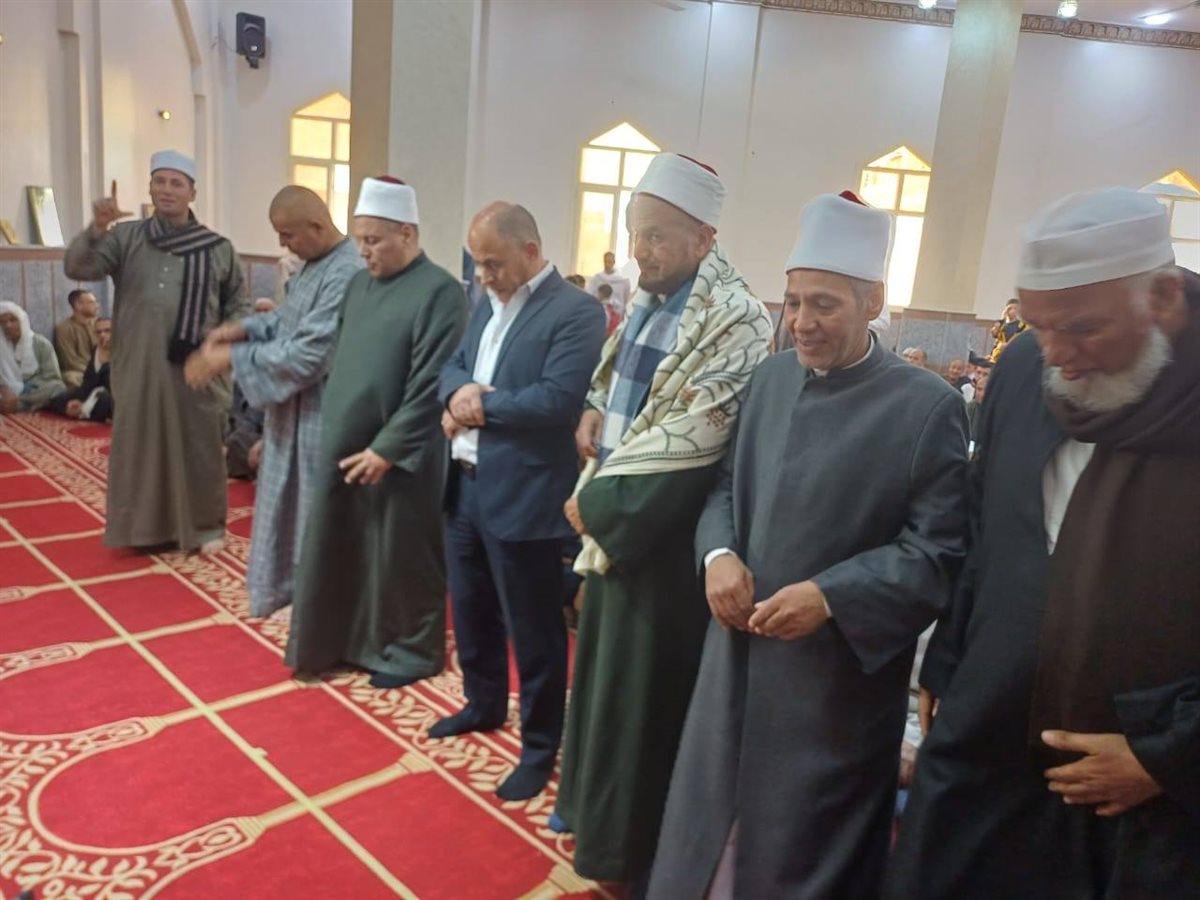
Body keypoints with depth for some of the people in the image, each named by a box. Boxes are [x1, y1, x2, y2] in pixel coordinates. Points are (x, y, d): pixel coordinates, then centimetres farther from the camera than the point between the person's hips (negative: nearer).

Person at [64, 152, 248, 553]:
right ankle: (147, 525, 23)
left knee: (200, 448, 6)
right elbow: (77, 268, -7)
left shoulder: (218, 248, 3)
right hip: (139, 366, 1)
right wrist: (96, 229, -23)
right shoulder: (124, 237, 4)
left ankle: (206, 524, 19)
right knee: (142, 447, 9)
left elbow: (239, 304, 10)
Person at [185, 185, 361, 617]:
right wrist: (244, 328, 3)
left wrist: (231, 358, -19)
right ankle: (297, 591, 40)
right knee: (291, 510, 22)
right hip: (292, 414, 10)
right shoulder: (314, 262, 7)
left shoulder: (347, 275, -26)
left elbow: (307, 356, -27)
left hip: (318, 422, -10)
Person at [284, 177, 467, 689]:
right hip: (342, 446, 8)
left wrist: (386, 449, -17)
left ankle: (412, 650, 25)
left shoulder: (439, 291, -14)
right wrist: (333, 428, 10)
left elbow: (430, 387, -18)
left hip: (397, 458, -7)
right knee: (336, 550, 16)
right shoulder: (359, 284, 10)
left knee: (399, 557, 6)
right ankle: (341, 641, 34)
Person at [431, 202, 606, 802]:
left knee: (532, 630, 6)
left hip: (522, 496, -8)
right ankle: (483, 705, 45)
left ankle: (540, 746, 24)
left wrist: (481, 404, -14)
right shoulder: (487, 305, 13)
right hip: (465, 486, 8)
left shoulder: (576, 312, -14)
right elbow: (453, 366, 13)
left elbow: (557, 400, -23)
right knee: (470, 611, 23)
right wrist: (459, 393, -11)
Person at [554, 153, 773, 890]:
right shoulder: (648, 299, 6)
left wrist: (595, 500, -14)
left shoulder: (735, 323, -20)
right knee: (604, 667, 21)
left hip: (664, 537, -8)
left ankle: (636, 842, 29)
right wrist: (594, 410, -1)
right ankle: (592, 797, 43)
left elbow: (685, 443, -23)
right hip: (615, 521, 8)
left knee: (644, 686, 7)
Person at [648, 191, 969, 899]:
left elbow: (940, 551, -13)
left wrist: (830, 597, -23)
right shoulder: (771, 379, 4)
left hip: (840, 675, -5)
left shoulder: (928, 406, -12)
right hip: (740, 657, 5)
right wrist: (719, 553, -8)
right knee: (708, 824, 19)